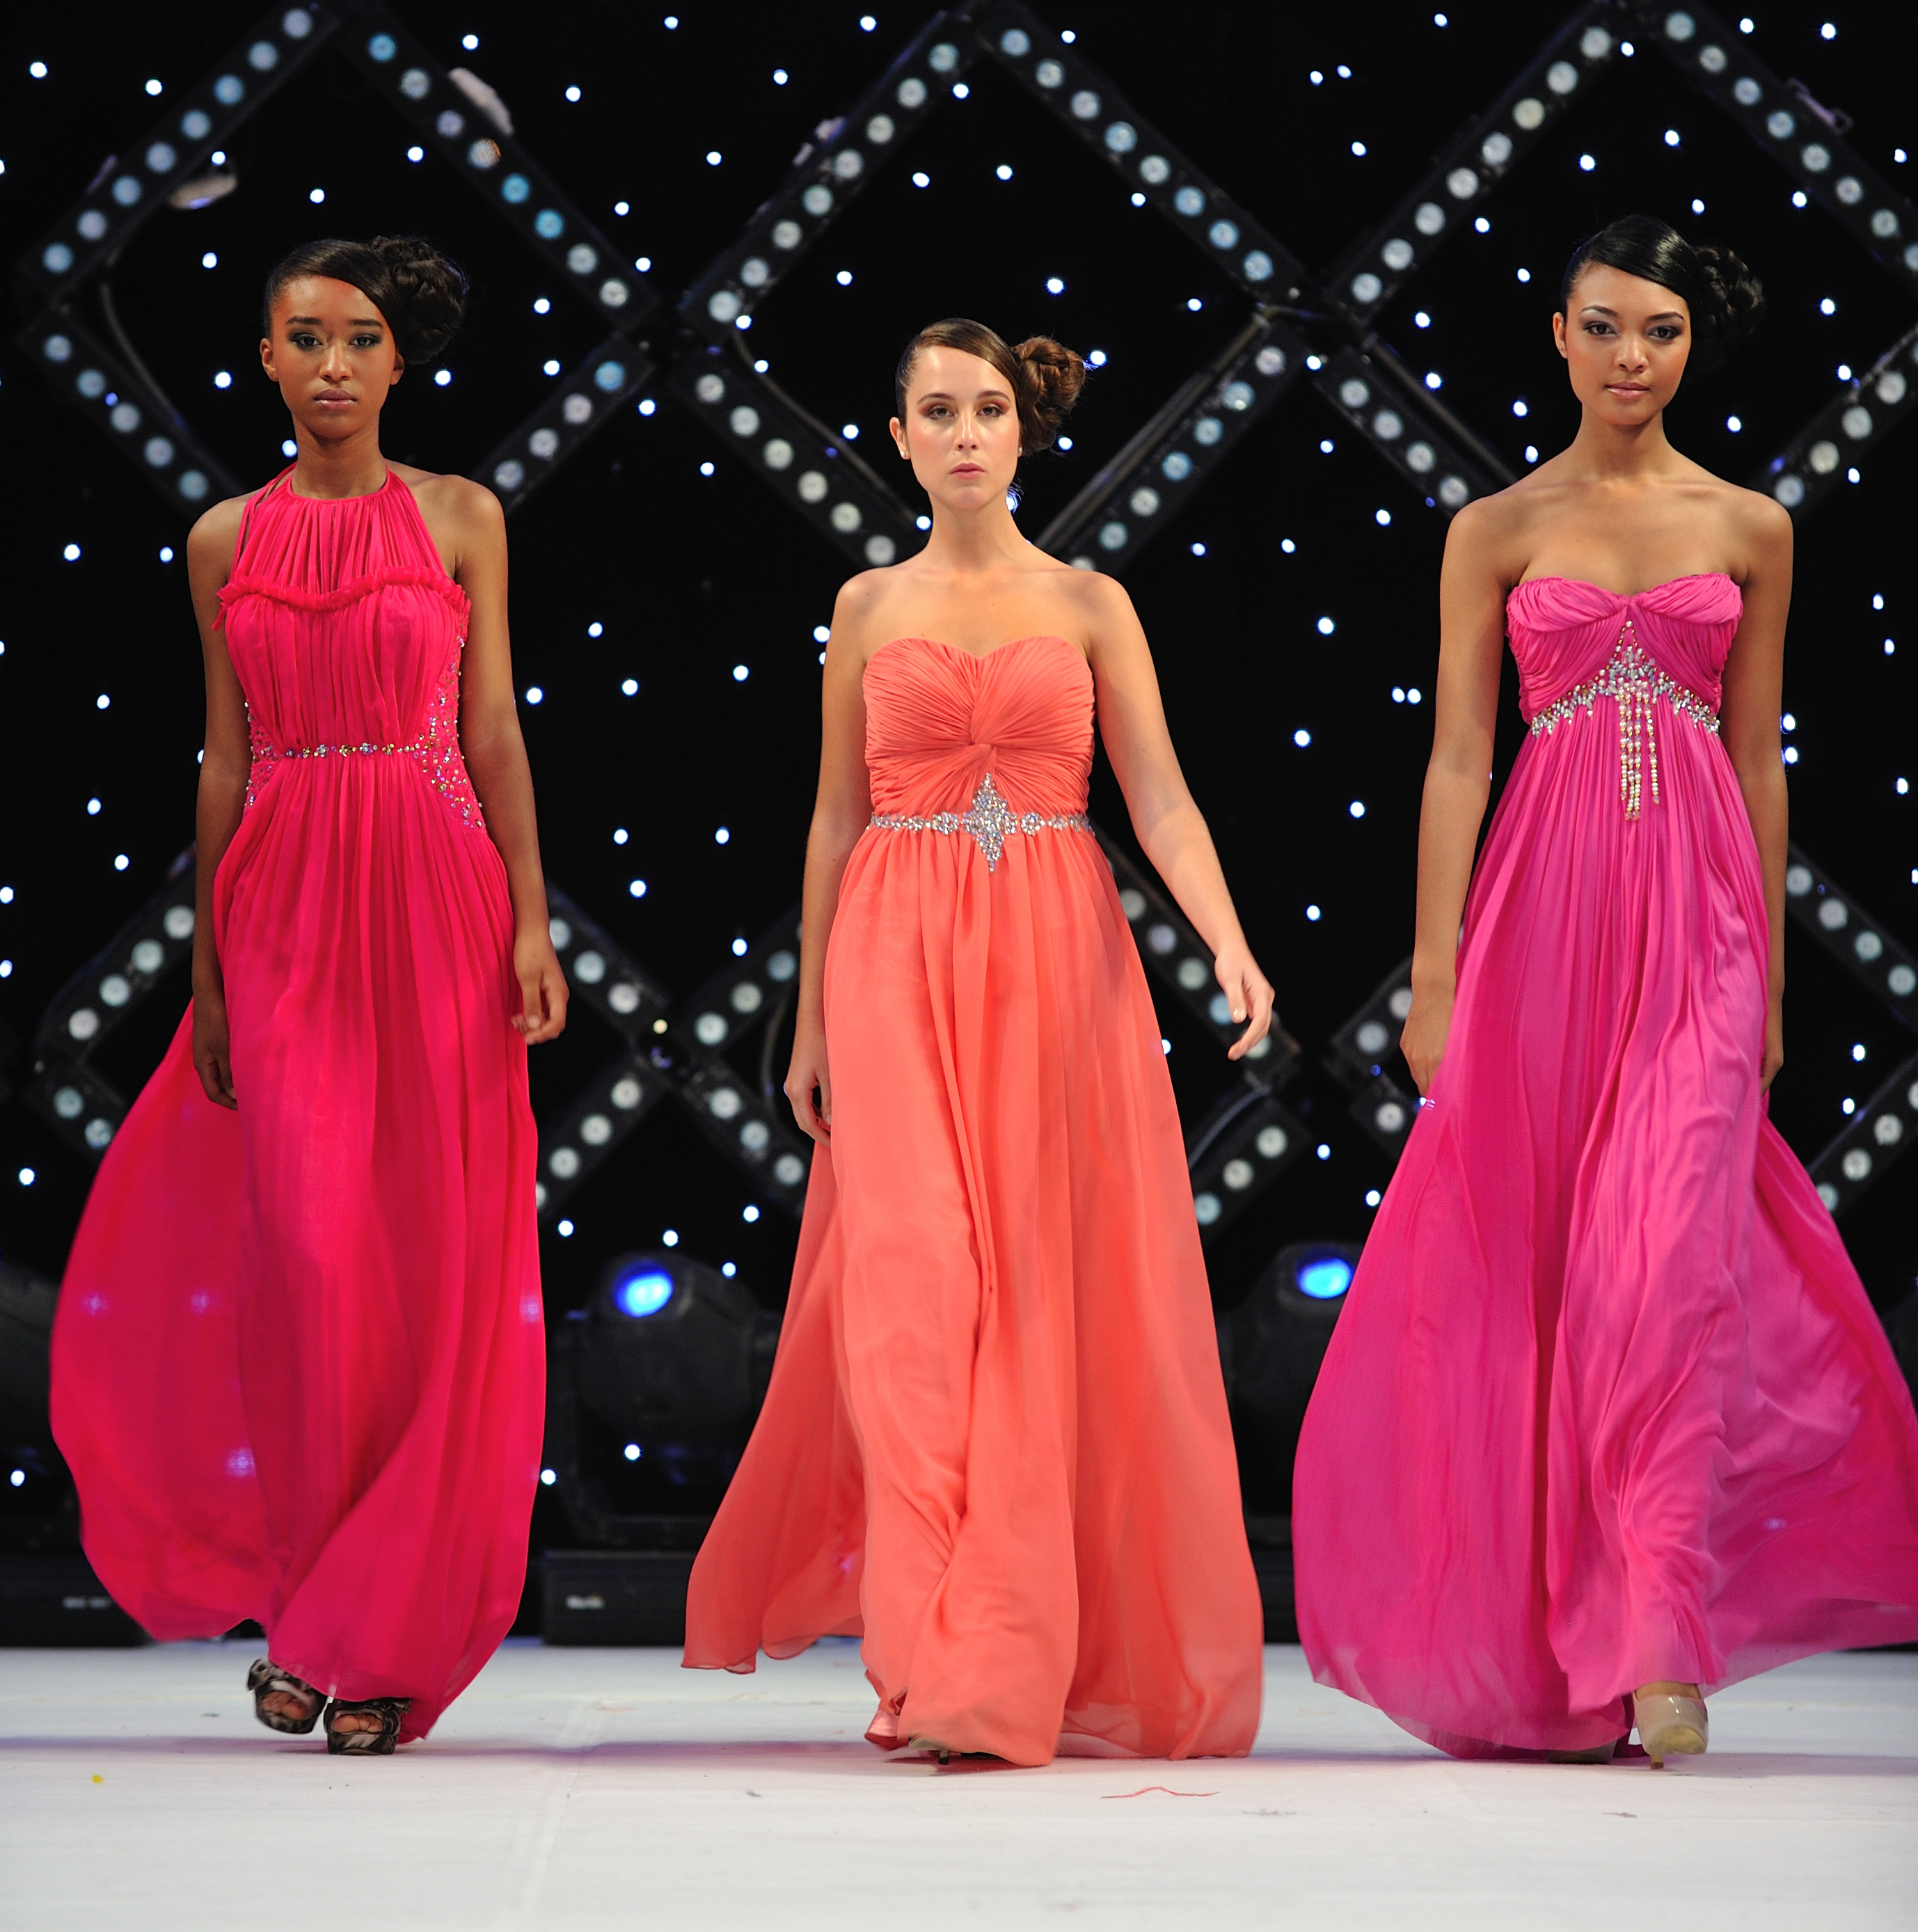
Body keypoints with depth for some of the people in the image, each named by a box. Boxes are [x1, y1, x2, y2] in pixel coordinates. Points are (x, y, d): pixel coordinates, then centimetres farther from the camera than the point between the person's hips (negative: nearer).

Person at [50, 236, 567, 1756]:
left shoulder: (460, 519, 7)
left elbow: (494, 735, 4)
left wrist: (532, 928, -4)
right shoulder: (228, 541, 10)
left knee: (431, 1259, -4)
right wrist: (208, 966, 7)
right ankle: (306, 1615, 6)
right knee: (309, 1244, -9)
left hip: (436, 899, -1)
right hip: (286, 903, 1)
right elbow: (225, 759, 11)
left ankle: (386, 1637, 4)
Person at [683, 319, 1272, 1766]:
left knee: (1047, 1293, -2)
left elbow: (1161, 799, 1)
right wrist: (812, 1021, 10)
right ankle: (946, 1658, -12)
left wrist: (1229, 943, -16)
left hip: (1057, 959, 0)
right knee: (920, 1277, -12)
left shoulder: (1090, 605, 8)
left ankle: (1036, 1657, 8)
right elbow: (836, 820, 12)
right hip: (900, 958, 0)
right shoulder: (870, 608, 10)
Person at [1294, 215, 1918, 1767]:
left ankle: (1657, 1640, -11)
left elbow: (1756, 758, 12)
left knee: (1670, 1256, -11)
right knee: (1537, 1260, 2)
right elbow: (1457, 755, 3)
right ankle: (1544, 1639, 13)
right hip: (1545, 903, 0)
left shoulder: (1749, 530, 9)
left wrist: (1769, 978, 12)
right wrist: (1434, 976, -3)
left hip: (1696, 913, 0)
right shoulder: (1498, 531, 6)